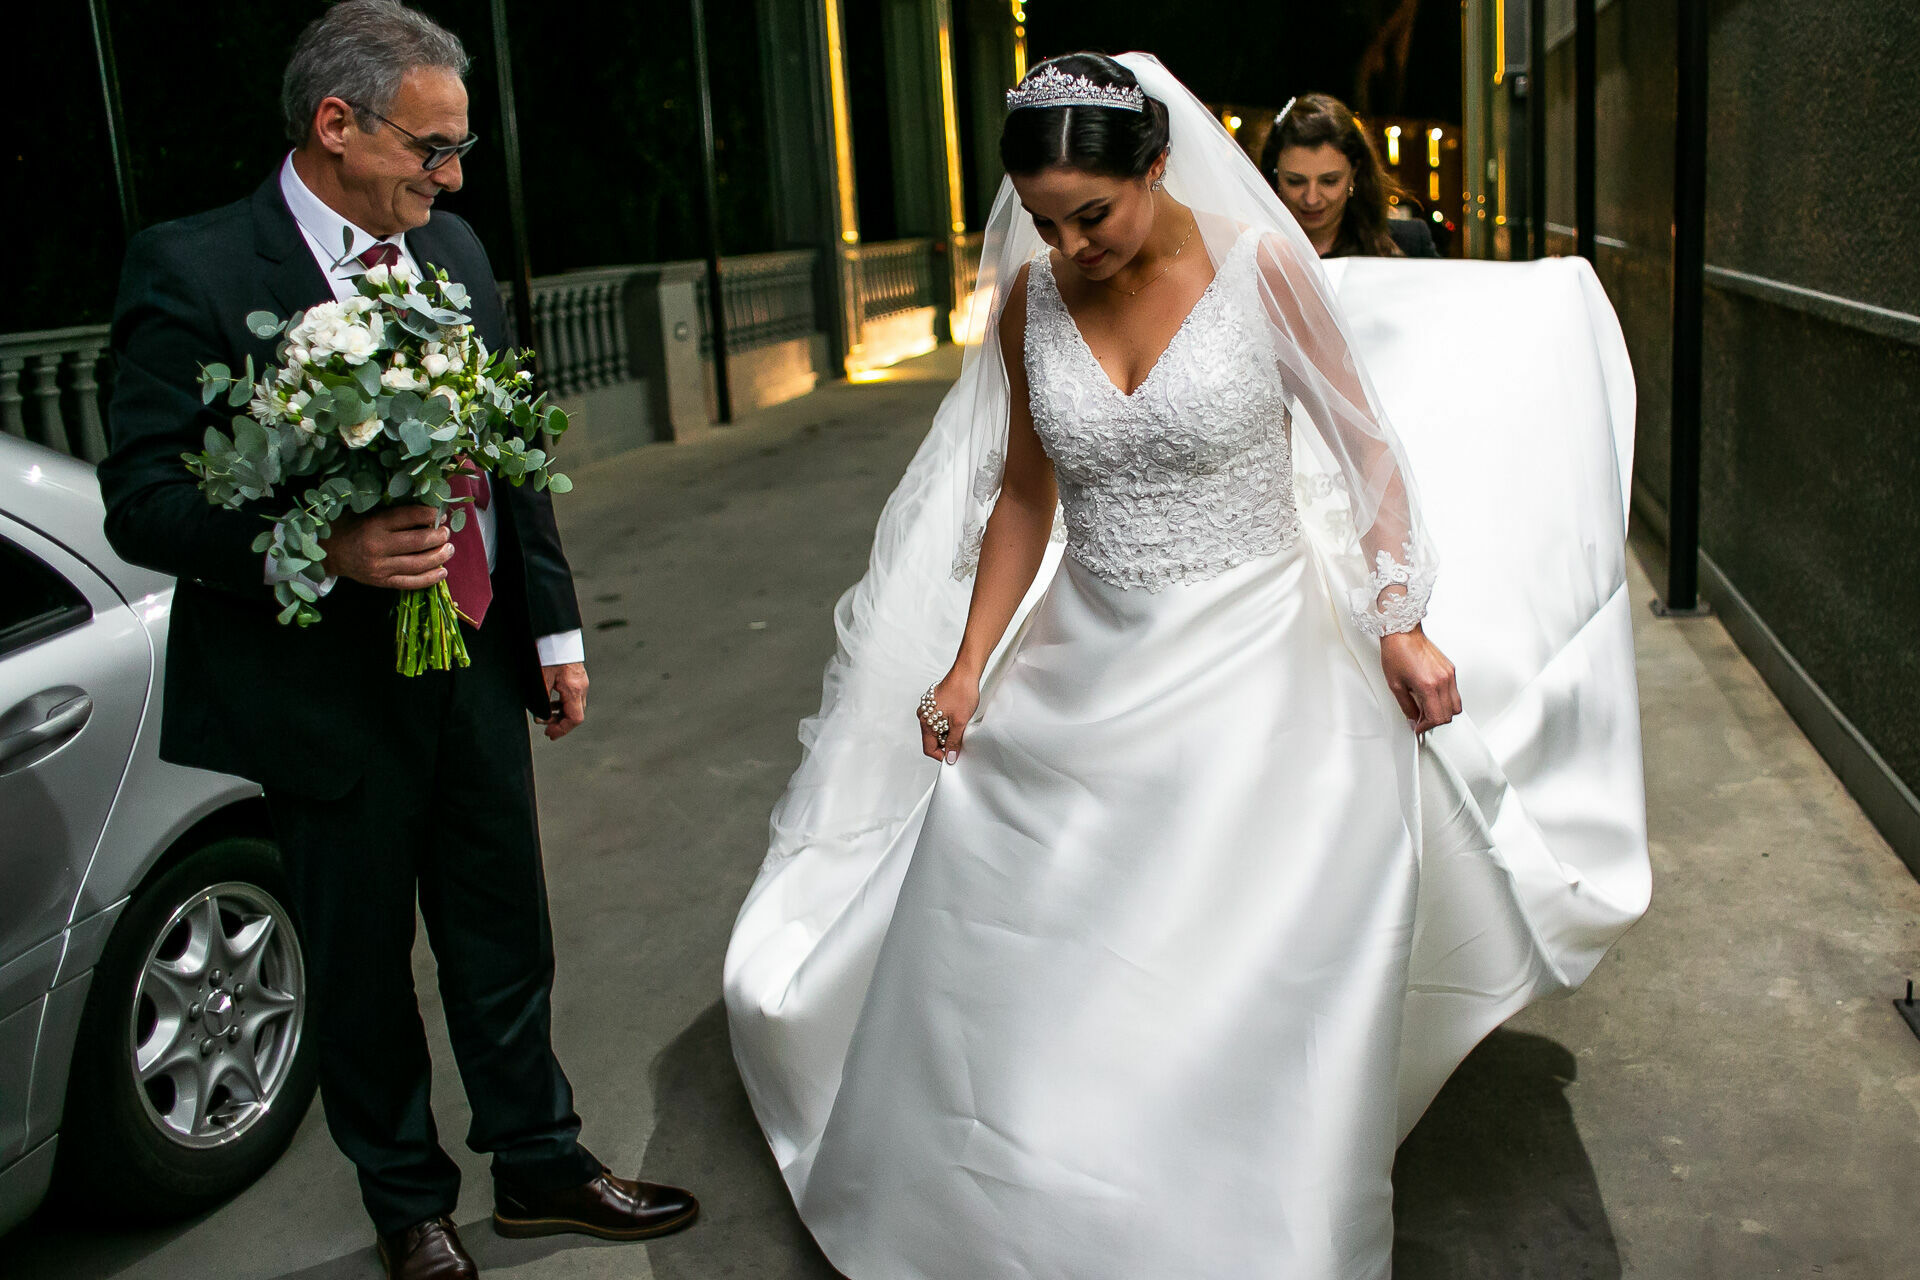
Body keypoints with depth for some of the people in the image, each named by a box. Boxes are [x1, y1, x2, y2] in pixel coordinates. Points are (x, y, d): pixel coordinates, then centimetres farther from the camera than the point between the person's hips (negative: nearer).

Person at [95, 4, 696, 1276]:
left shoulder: (454, 250, 6)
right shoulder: (193, 269, -12)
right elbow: (140, 501, -14)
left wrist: (555, 628, 12)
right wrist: (317, 550, -30)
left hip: (477, 662, 5)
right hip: (327, 691, -5)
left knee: (508, 942, 16)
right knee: (362, 969, 13)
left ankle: (540, 1164, 37)